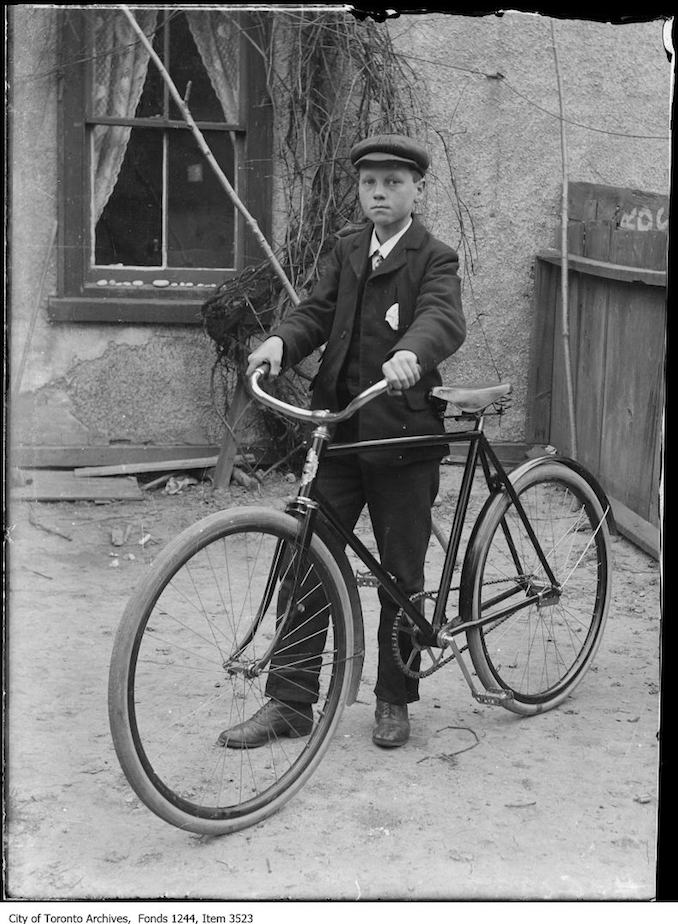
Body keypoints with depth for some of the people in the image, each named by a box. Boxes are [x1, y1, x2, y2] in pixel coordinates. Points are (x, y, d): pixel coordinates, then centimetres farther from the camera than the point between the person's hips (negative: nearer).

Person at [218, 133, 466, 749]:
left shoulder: (435, 259, -4)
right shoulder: (348, 253, 14)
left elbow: (444, 319, -22)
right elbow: (318, 310, 4)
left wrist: (410, 354, -43)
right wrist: (281, 341, -18)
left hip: (402, 438, -4)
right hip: (336, 429, 5)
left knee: (401, 578, 7)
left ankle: (394, 701, 23)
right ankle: (289, 703, 12)